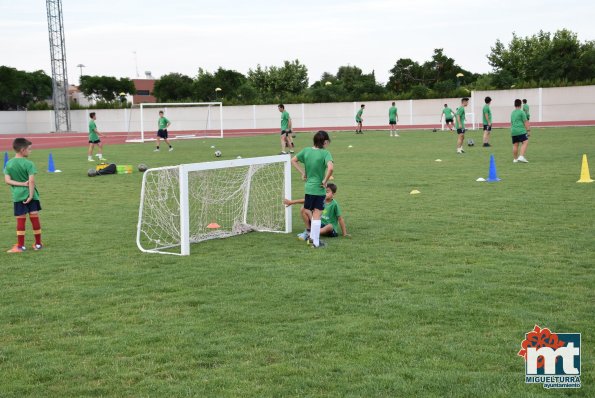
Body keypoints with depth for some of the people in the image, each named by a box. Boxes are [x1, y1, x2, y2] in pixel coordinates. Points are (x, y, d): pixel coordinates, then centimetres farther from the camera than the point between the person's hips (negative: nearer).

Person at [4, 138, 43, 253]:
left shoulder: (9, 164, 2)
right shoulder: (28, 164, -10)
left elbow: (7, 180, -4)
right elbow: (31, 180, -17)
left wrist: (21, 184, -7)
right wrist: (31, 195, -14)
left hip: (18, 195, 3)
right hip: (30, 194, -2)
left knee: (21, 220, 6)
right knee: (34, 217, 6)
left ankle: (20, 246, 8)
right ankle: (38, 244, 15)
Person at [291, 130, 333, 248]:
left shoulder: (306, 151, 1)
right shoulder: (325, 153, -14)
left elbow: (293, 160, 12)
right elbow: (330, 168, -29)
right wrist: (325, 181, -16)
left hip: (308, 188, 5)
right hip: (319, 189, -5)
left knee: (309, 212, 22)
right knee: (317, 215, 2)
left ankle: (312, 237, 27)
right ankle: (316, 242, 8)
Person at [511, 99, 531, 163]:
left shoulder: (512, 113, 18)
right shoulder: (521, 112, -4)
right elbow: (525, 122, -7)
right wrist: (528, 130, -3)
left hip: (513, 131, 7)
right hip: (521, 131, -7)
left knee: (515, 145, 10)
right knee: (525, 142, -10)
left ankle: (515, 159, 14)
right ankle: (521, 157, -24)